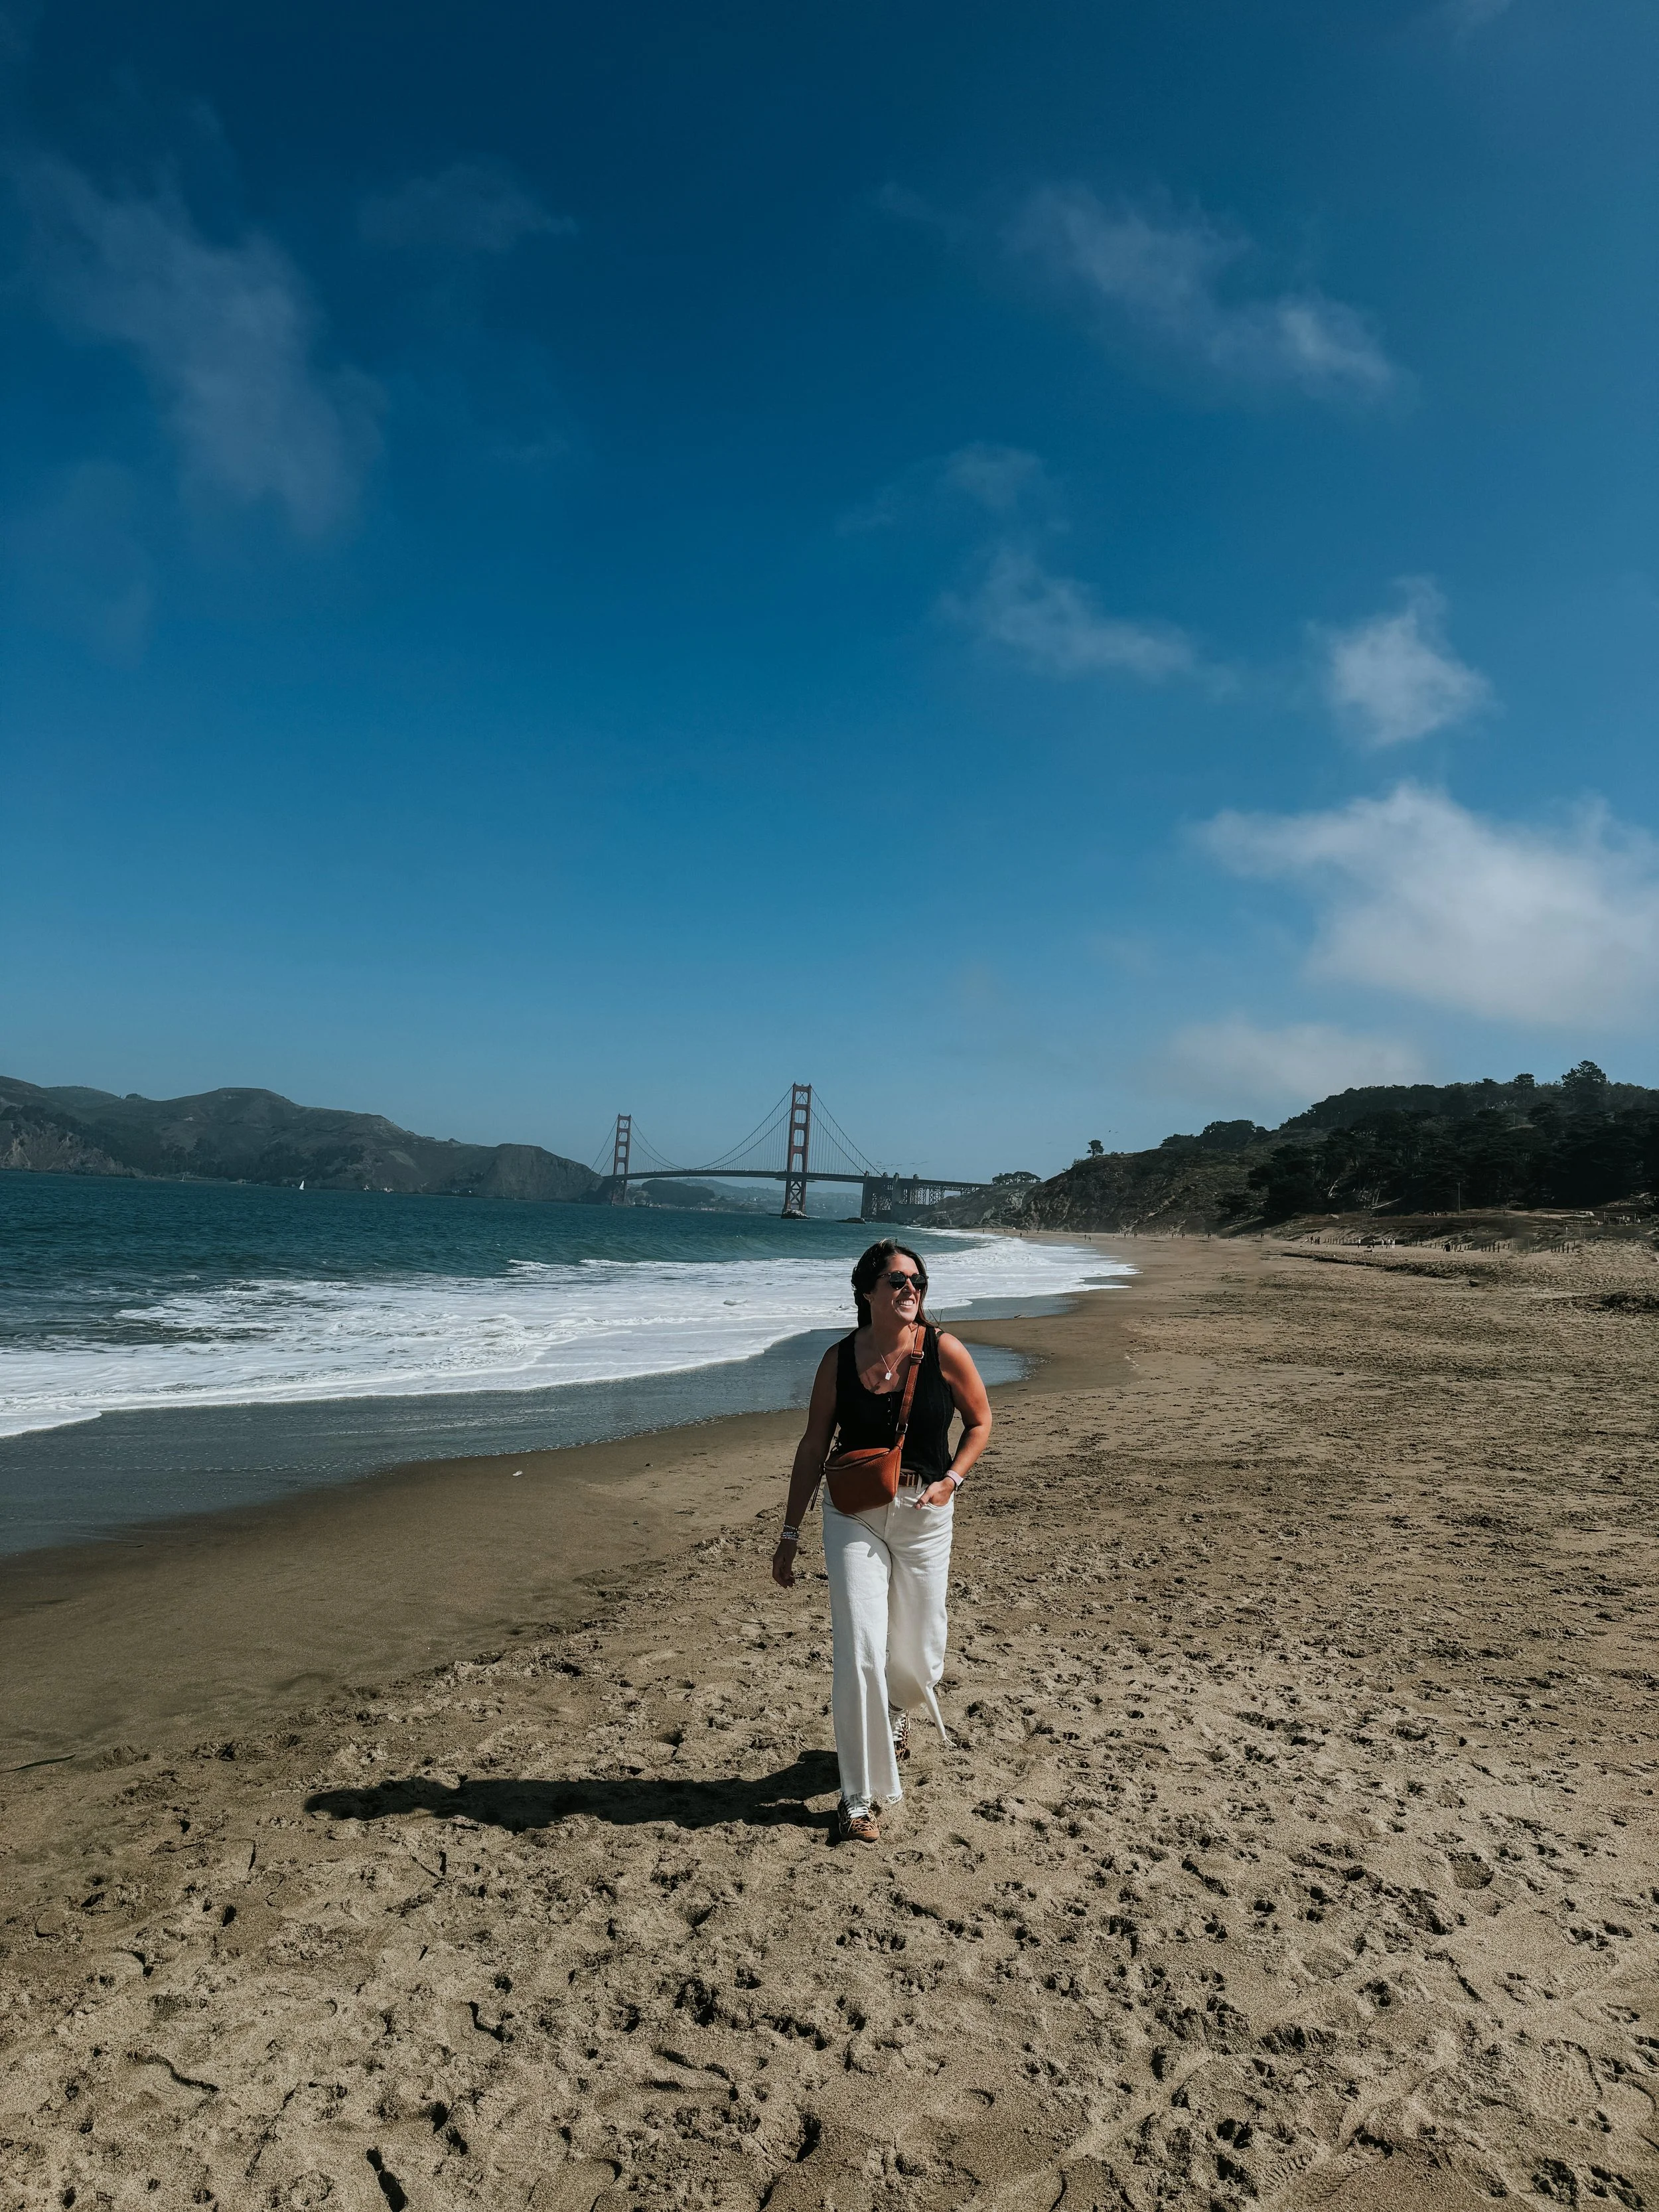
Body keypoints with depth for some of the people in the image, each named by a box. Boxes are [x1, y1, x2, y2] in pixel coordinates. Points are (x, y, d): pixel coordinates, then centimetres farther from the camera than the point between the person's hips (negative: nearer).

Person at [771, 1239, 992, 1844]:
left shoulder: (943, 1351, -9)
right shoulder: (839, 1360, -6)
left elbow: (980, 1421, 6)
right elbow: (813, 1448, 2)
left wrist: (950, 1480, -9)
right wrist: (790, 1533, 3)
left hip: (924, 1514, 1)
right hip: (853, 1515, 0)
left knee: (917, 1651, 13)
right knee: (859, 1652, -9)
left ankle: (894, 1715, 49)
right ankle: (861, 1797, 6)